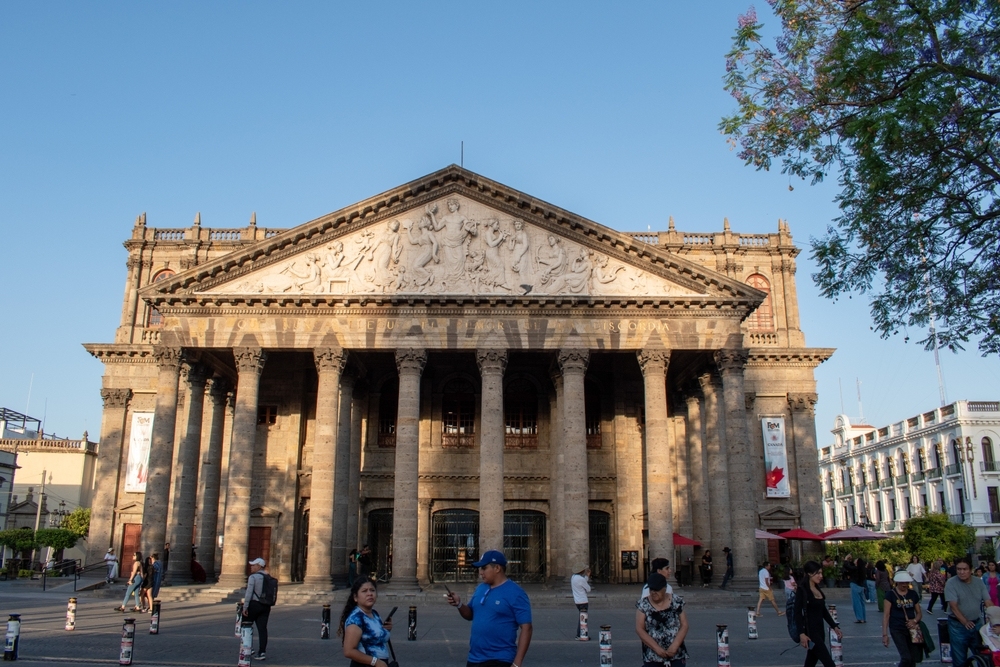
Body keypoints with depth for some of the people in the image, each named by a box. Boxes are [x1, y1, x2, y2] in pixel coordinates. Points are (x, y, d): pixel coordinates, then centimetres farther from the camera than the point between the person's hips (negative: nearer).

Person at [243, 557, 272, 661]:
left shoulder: (253, 577, -11)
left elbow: (249, 593, -17)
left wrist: (245, 607, -14)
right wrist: (268, 608, 19)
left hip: (254, 604, -6)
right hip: (265, 606, 6)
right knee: (262, 628, 3)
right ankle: (262, 652, -1)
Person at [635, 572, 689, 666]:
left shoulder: (677, 602, 1)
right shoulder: (643, 605, -2)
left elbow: (684, 625, 1)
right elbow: (639, 629, -5)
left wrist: (674, 646, -12)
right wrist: (656, 648, -14)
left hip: (676, 655, 1)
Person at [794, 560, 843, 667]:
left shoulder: (818, 589, 13)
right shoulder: (802, 590, -12)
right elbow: (798, 613, -16)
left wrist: (835, 627, 17)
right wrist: (802, 633, -24)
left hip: (819, 630, 8)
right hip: (810, 631, -8)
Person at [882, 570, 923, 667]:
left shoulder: (913, 594, 6)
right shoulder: (891, 594, -6)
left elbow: (919, 612, 13)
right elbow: (886, 615, -7)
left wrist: (915, 620, -10)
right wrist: (885, 634, -12)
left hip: (912, 629, 4)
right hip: (897, 630, -4)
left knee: (913, 659, 5)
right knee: (906, 658, -15)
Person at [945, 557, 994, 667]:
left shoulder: (979, 582, 1)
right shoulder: (951, 583, -12)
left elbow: (988, 602, -2)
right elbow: (953, 605, -17)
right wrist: (965, 622, -25)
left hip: (977, 623, 4)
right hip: (958, 625, -4)